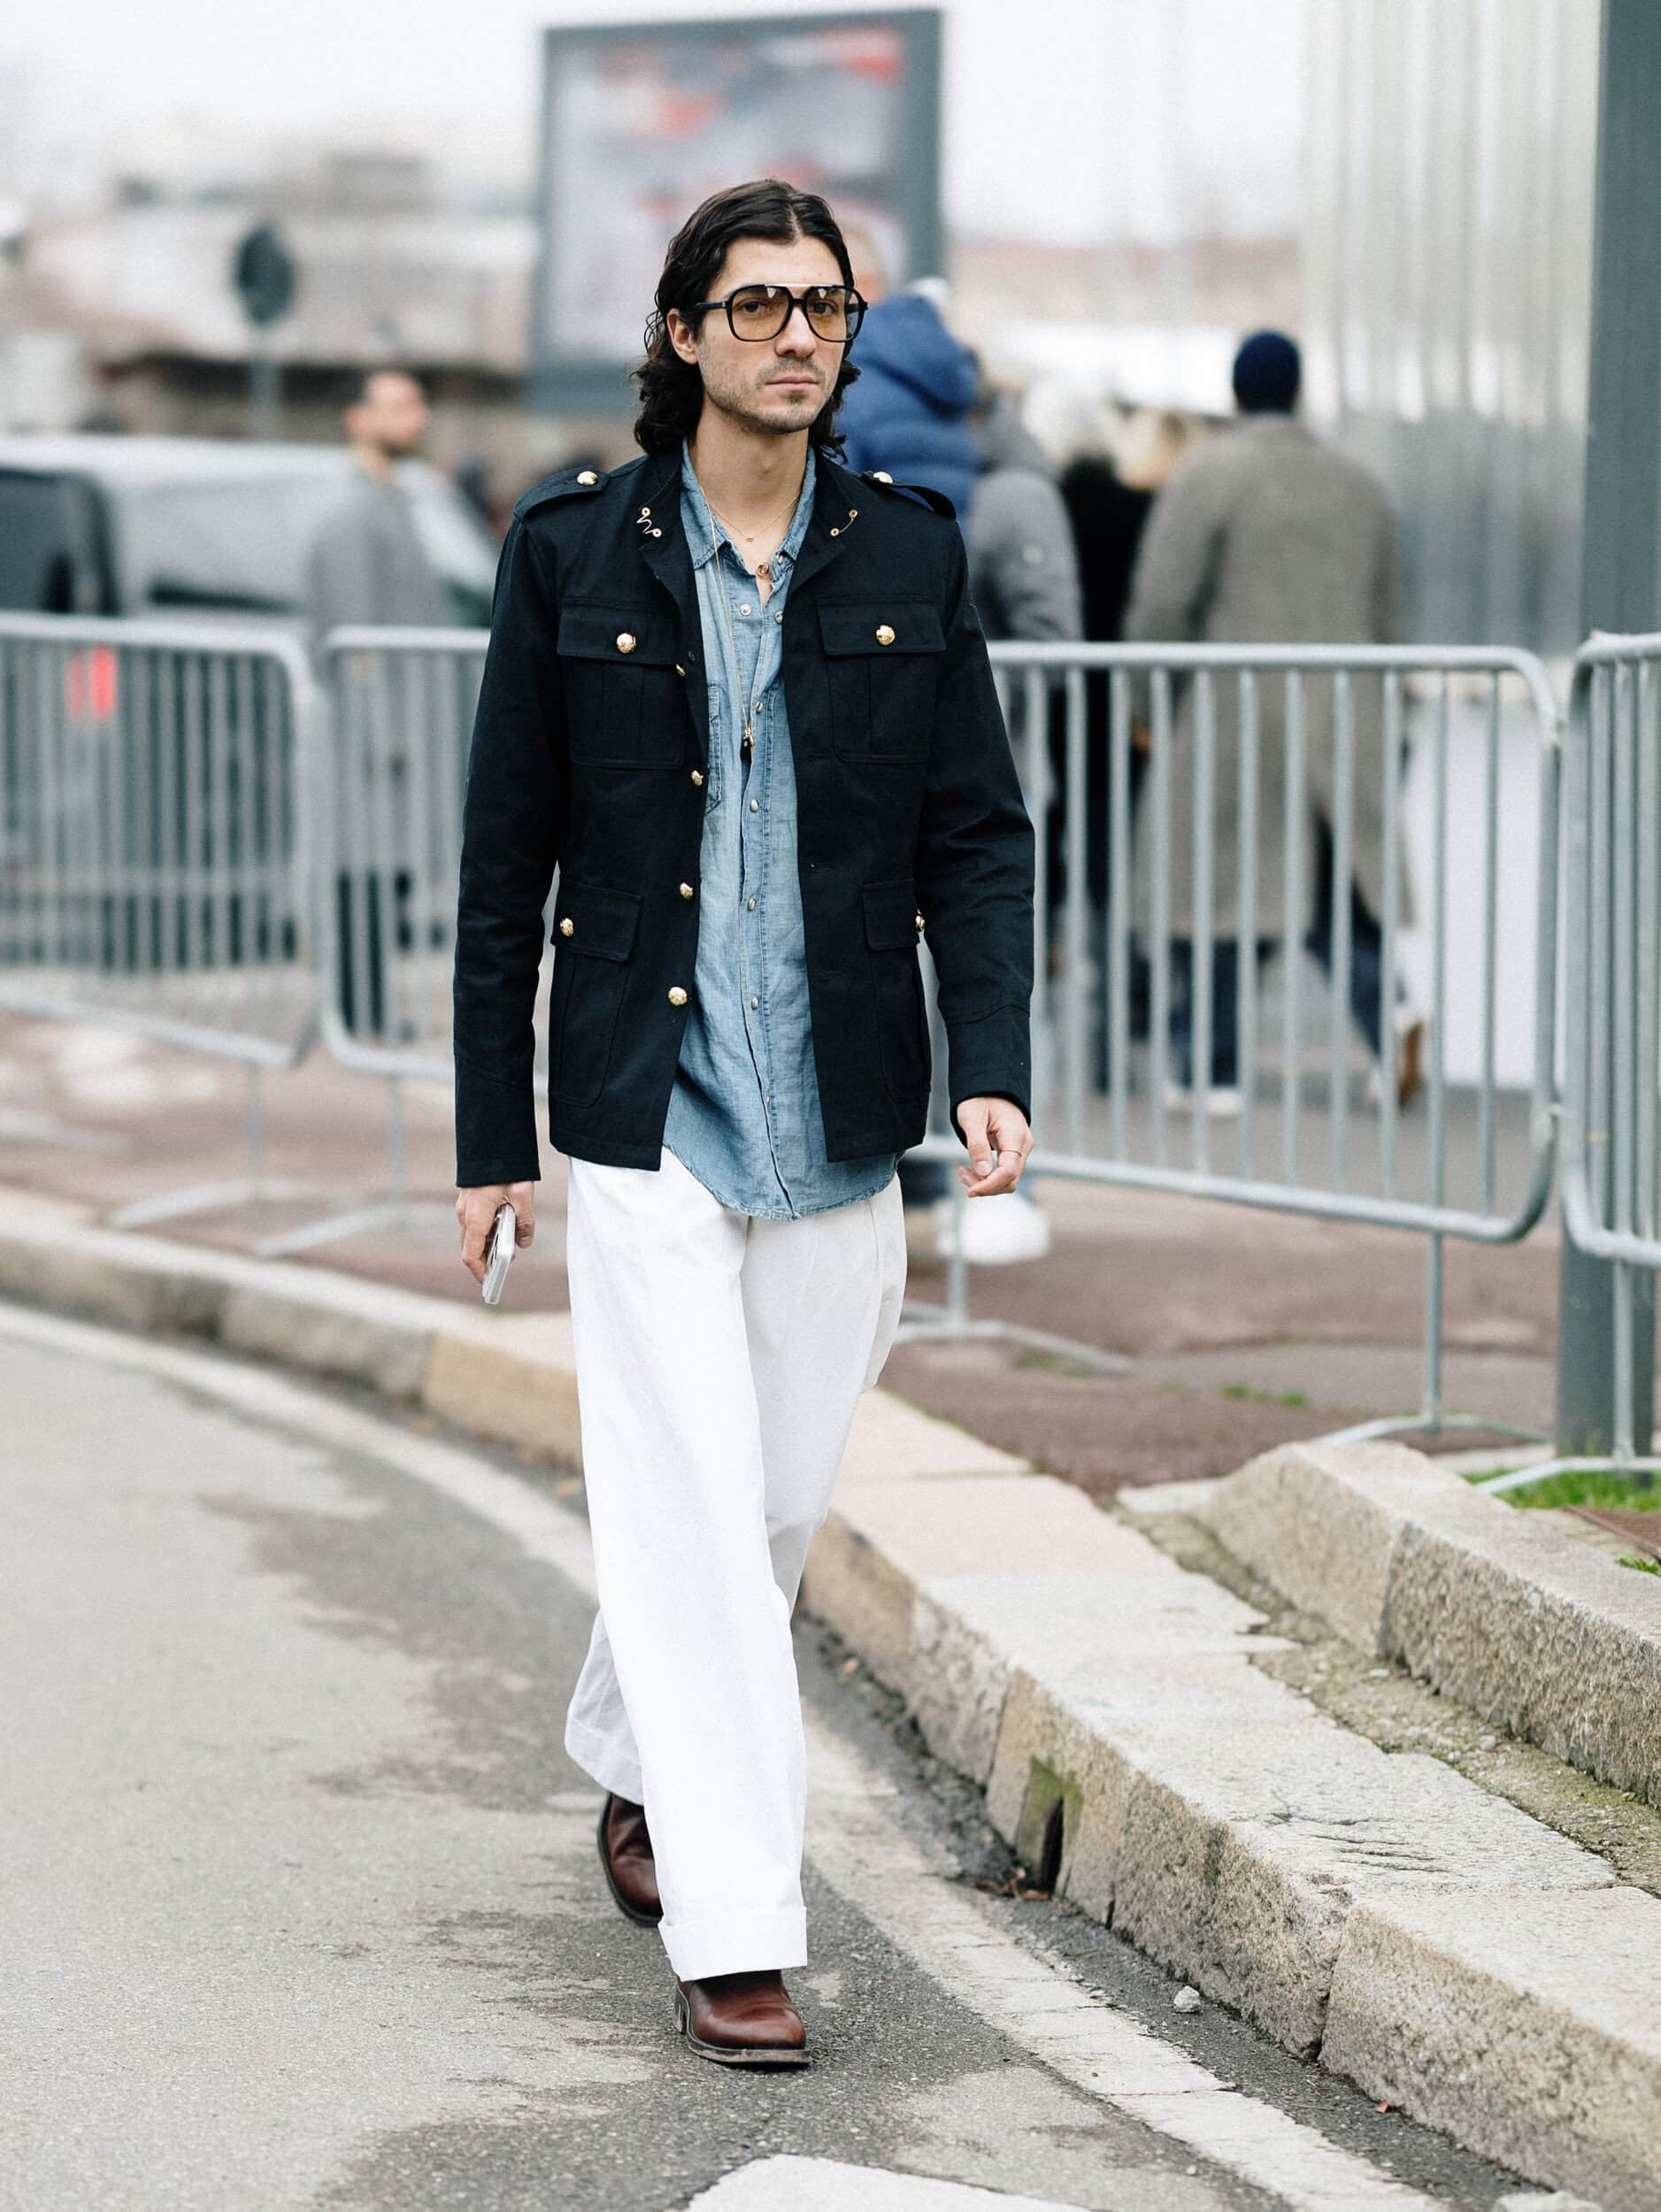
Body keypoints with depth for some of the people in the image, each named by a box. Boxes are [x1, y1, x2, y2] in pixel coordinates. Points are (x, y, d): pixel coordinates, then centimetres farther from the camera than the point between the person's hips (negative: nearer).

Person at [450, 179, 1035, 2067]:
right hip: (646, 1111, -3)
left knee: (777, 1500, 12)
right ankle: (732, 1934, -7)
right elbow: (504, 862, 3)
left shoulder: (907, 554, 5)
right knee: (694, 1512, -8)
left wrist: (994, 1069, -8)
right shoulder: (573, 549, -1)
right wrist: (489, 1137, 2)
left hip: (843, 1120, 3)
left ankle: (634, 1767, 39)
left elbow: (979, 836, 6)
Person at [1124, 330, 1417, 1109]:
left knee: (1211, 889, 1)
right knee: (1332, 882, 9)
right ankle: (1387, 1008, -16)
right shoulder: (1356, 484, 13)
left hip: (1235, 716, -5)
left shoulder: (1208, 475, -4)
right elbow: (1387, 622, 17)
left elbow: (1161, 604, -11)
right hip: (1341, 720, 5)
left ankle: (1211, 1068, 4)